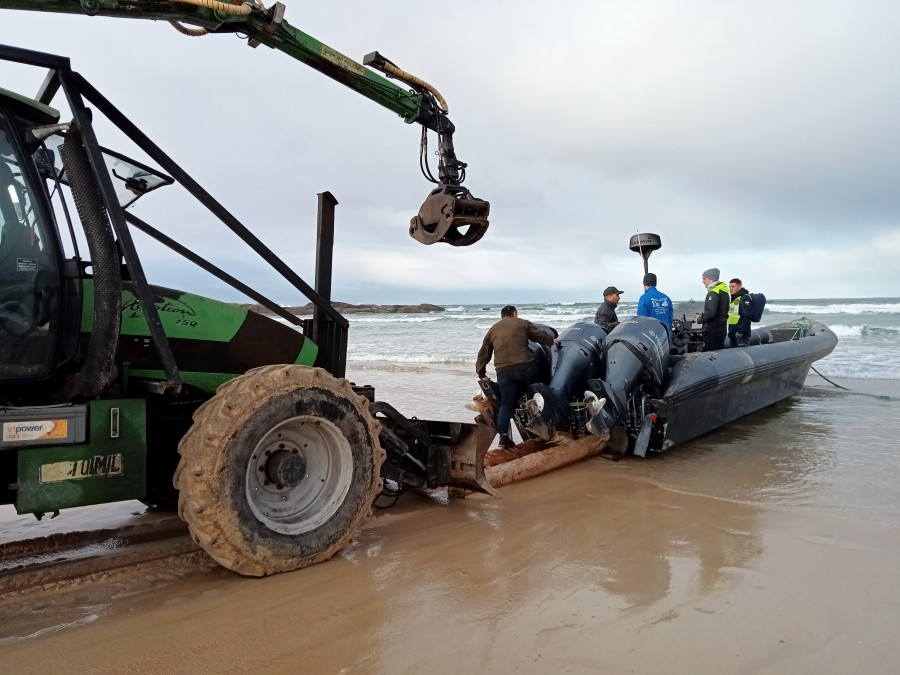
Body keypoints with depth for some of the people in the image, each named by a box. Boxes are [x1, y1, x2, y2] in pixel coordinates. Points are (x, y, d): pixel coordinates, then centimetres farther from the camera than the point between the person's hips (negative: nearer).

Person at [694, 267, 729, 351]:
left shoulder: (713, 293, -16)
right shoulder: (724, 290, 16)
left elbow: (710, 313, -25)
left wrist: (699, 320, -9)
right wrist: (702, 316, 16)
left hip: (713, 331, -10)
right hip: (722, 329, 10)